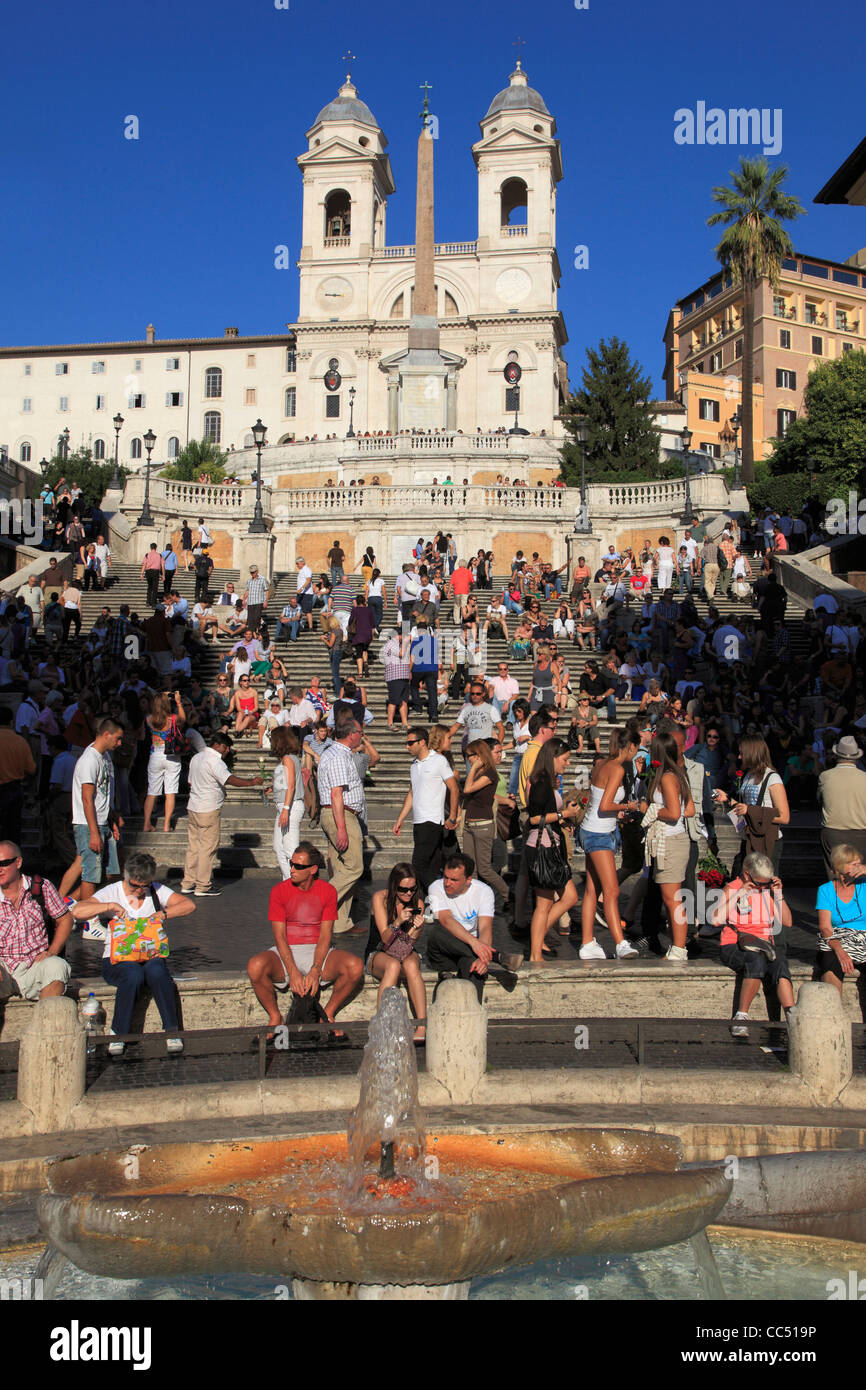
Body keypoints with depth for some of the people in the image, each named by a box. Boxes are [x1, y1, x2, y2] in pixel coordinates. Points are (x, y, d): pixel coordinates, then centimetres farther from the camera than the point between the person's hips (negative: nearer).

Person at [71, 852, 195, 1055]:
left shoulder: (157, 891, 8)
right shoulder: (112, 892, 2)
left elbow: (189, 905, -1)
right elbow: (77, 912, -10)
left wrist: (163, 913, -14)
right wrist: (109, 906, -18)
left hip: (152, 957, 1)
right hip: (118, 960, -1)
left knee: (156, 970, -34)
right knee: (133, 974, -35)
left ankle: (171, 1030, -25)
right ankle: (118, 1034, -21)